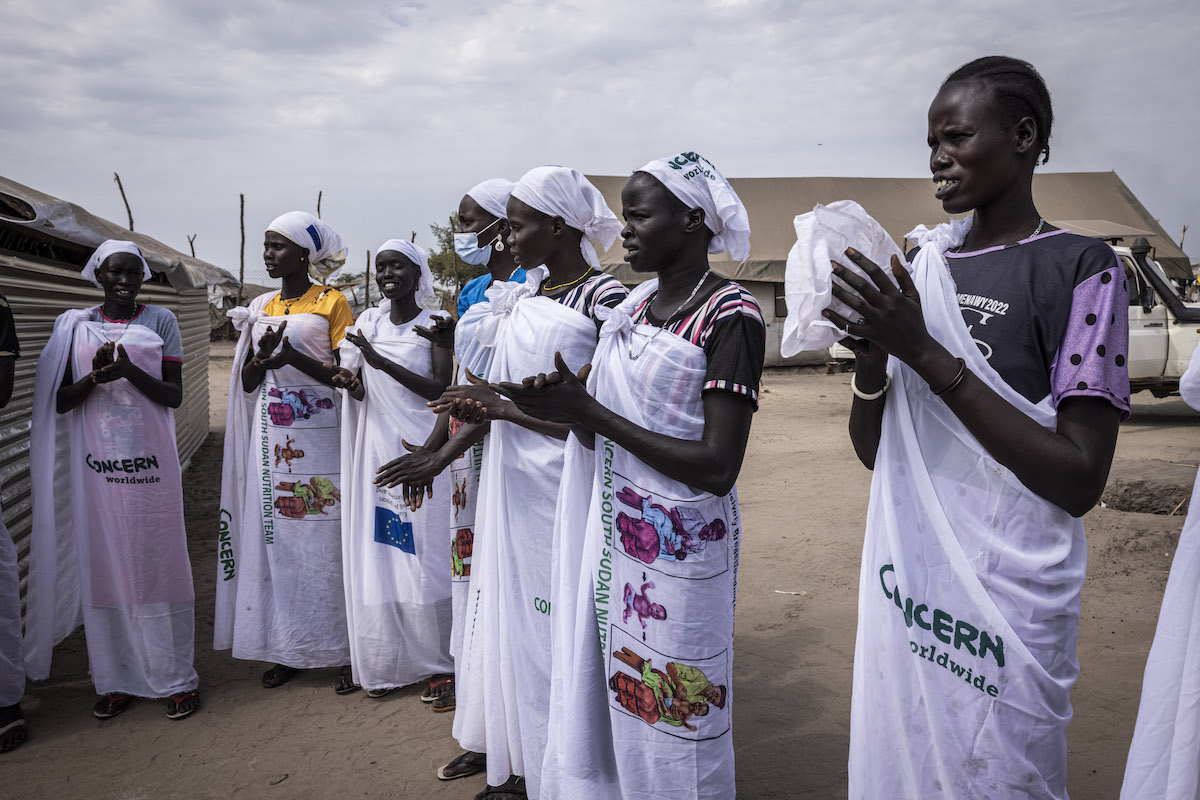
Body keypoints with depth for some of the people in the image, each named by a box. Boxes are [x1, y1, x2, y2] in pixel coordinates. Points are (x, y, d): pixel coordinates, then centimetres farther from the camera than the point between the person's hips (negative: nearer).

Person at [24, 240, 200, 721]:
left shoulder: (160, 321, 5)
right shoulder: (74, 326, 8)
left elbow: (174, 396, 0)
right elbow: (59, 402, 5)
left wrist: (132, 372, -17)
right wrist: (96, 377, -14)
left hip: (151, 462, -1)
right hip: (96, 464, 2)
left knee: (159, 564, 1)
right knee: (104, 568, 5)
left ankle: (177, 678, 10)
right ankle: (117, 679, 18)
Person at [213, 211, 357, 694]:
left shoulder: (332, 303, -1)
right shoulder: (261, 308, 14)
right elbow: (247, 384, 13)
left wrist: (293, 355, -19)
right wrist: (262, 356, -8)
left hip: (320, 436, -5)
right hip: (272, 436, 5)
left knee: (327, 539, -4)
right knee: (276, 536, 5)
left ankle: (343, 651, 4)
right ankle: (286, 648, 15)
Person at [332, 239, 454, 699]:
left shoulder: (434, 325, -2)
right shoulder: (368, 323, 11)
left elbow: (441, 390, -13)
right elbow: (363, 394, 14)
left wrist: (381, 361, -19)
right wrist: (352, 383, -10)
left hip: (420, 446, -4)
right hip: (377, 446, 4)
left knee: (423, 549, -1)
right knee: (378, 549, 4)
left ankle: (437, 659, 12)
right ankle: (386, 662, 16)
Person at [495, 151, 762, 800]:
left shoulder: (729, 315, -14)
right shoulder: (631, 305, 8)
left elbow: (717, 467, -20)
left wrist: (588, 412, -18)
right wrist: (560, 404, -10)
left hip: (679, 549, -7)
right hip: (610, 534, 7)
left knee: (669, 727, 8)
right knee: (596, 712, 18)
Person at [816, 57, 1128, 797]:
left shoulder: (1081, 269, -9)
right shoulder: (926, 264, 6)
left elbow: (1081, 481, -17)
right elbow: (874, 452, 7)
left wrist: (927, 354, -21)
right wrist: (871, 351, -13)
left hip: (1004, 598, -5)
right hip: (905, 584, 5)